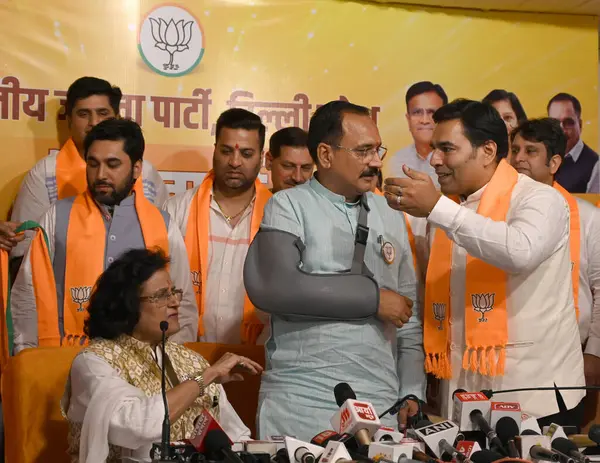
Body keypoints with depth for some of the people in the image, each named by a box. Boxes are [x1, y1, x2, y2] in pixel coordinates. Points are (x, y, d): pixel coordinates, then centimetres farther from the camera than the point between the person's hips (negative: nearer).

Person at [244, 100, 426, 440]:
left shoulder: (390, 216, 13)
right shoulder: (289, 207, -2)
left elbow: (410, 316, 14)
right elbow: (272, 288, -19)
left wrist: (412, 392, 5)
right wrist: (373, 297, -13)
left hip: (382, 404, 4)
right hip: (302, 405, -4)